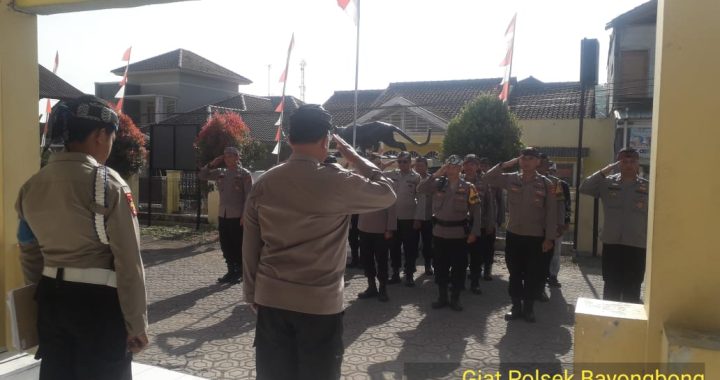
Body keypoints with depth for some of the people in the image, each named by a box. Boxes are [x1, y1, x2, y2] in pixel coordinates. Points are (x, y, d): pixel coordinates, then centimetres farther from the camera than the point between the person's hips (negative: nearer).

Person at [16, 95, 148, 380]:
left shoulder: (32, 185, 4)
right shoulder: (108, 183, -16)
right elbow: (128, 260, -17)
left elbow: (29, 254, 13)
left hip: (51, 298, 6)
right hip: (98, 302, -6)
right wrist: (137, 324, -9)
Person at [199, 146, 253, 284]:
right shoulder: (220, 172, 11)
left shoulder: (244, 174, -6)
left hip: (237, 216, -6)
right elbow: (202, 175, 18)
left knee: (238, 245, 1)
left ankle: (240, 272, 12)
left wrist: (244, 215, -16)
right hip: (222, 215, 6)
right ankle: (231, 271, 21)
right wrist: (212, 164, 4)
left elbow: (249, 196, -10)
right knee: (225, 245, 10)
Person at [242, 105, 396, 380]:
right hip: (320, 304, -4)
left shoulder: (264, 184, 0)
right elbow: (387, 194, 1)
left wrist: (251, 292, 16)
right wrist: (354, 156, 8)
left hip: (271, 299, 4)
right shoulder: (337, 182, -14)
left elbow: (250, 246, 5)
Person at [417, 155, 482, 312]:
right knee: (440, 266, 10)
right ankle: (442, 297, 23)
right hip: (439, 233, 2)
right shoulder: (438, 184, 4)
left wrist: (474, 232, -8)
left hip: (459, 234, -2)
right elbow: (420, 189, -10)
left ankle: (455, 299, 19)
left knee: (459, 267, 5)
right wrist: (436, 174, -13)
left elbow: (476, 211, -1)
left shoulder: (468, 187, -1)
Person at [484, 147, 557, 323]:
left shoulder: (545, 183, -5)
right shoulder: (511, 179, 1)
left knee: (533, 275, 6)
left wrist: (549, 237, -7)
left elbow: (551, 212, -4)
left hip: (535, 237, -2)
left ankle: (528, 308, 22)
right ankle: (516, 306, 23)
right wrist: (507, 164, -7)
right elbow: (489, 177, -2)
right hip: (513, 235, 2)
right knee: (515, 273, 11)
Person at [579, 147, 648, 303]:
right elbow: (584, 188, -11)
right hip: (611, 244, 1)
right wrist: (607, 169, -12)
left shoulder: (648, 187, 2)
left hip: (636, 246, 0)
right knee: (611, 289, 10)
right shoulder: (607, 183, 3)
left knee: (632, 292, 7)